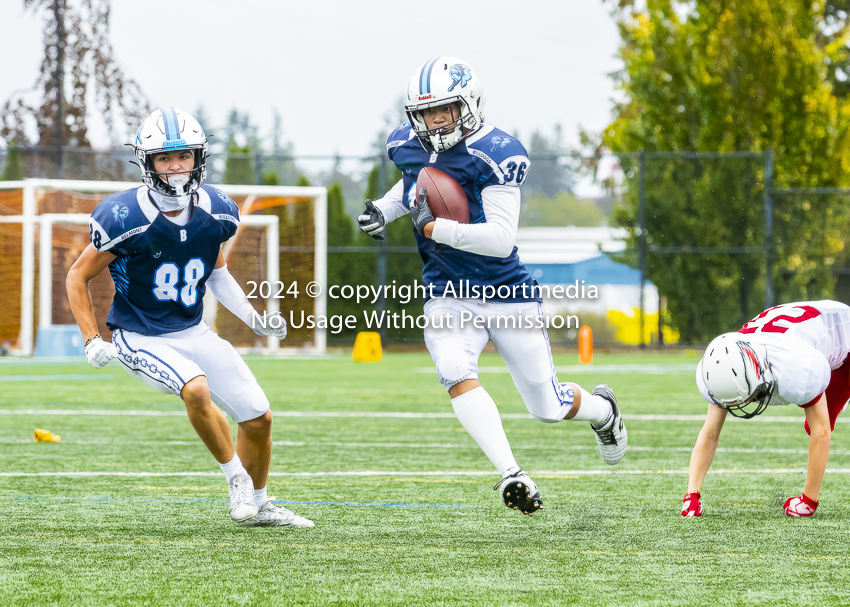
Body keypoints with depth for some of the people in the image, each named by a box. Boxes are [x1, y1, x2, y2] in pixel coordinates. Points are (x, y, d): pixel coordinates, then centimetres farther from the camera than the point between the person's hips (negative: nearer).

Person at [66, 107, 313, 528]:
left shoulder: (215, 213, -5)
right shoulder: (125, 220, -22)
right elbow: (78, 277, -9)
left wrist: (254, 319, 4)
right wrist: (92, 341, -16)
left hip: (192, 332, 6)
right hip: (140, 339, -6)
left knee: (258, 417, 5)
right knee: (196, 389, -33)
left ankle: (258, 506, 29)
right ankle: (236, 478, -11)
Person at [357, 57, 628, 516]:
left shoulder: (494, 154, -20)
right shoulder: (406, 146, -1)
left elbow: (501, 239, -27)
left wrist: (433, 226, -30)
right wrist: (385, 209, 8)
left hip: (507, 294, -4)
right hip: (448, 297, 4)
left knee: (547, 407, 7)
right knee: (455, 373, -29)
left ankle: (601, 409, 43)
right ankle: (511, 475, -32)